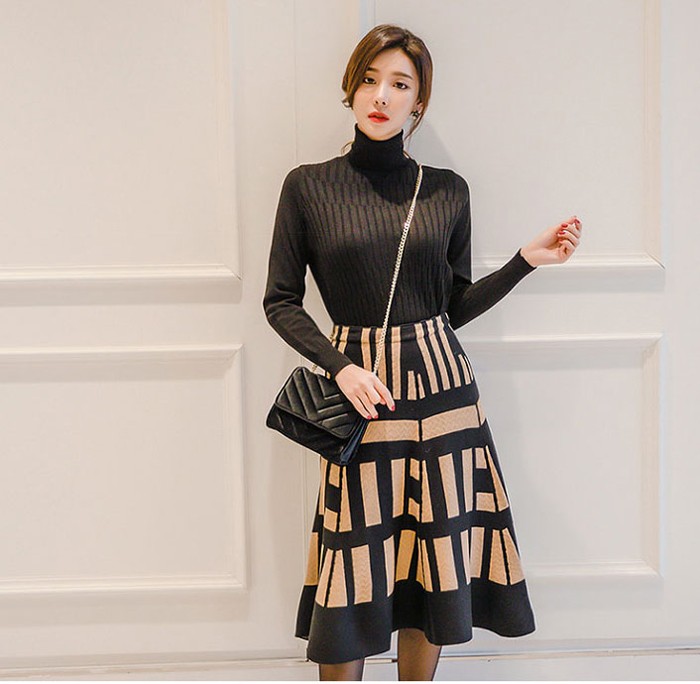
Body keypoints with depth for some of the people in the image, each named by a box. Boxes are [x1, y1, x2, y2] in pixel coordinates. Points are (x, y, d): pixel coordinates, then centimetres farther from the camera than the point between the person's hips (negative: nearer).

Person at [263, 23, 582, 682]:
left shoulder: (447, 190, 5)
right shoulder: (308, 186, 0)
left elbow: (455, 307, 10)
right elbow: (280, 300, 2)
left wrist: (525, 260, -1)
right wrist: (341, 367, -11)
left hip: (440, 382, 2)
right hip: (361, 387, -2)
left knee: (434, 566, 9)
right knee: (353, 575, 3)